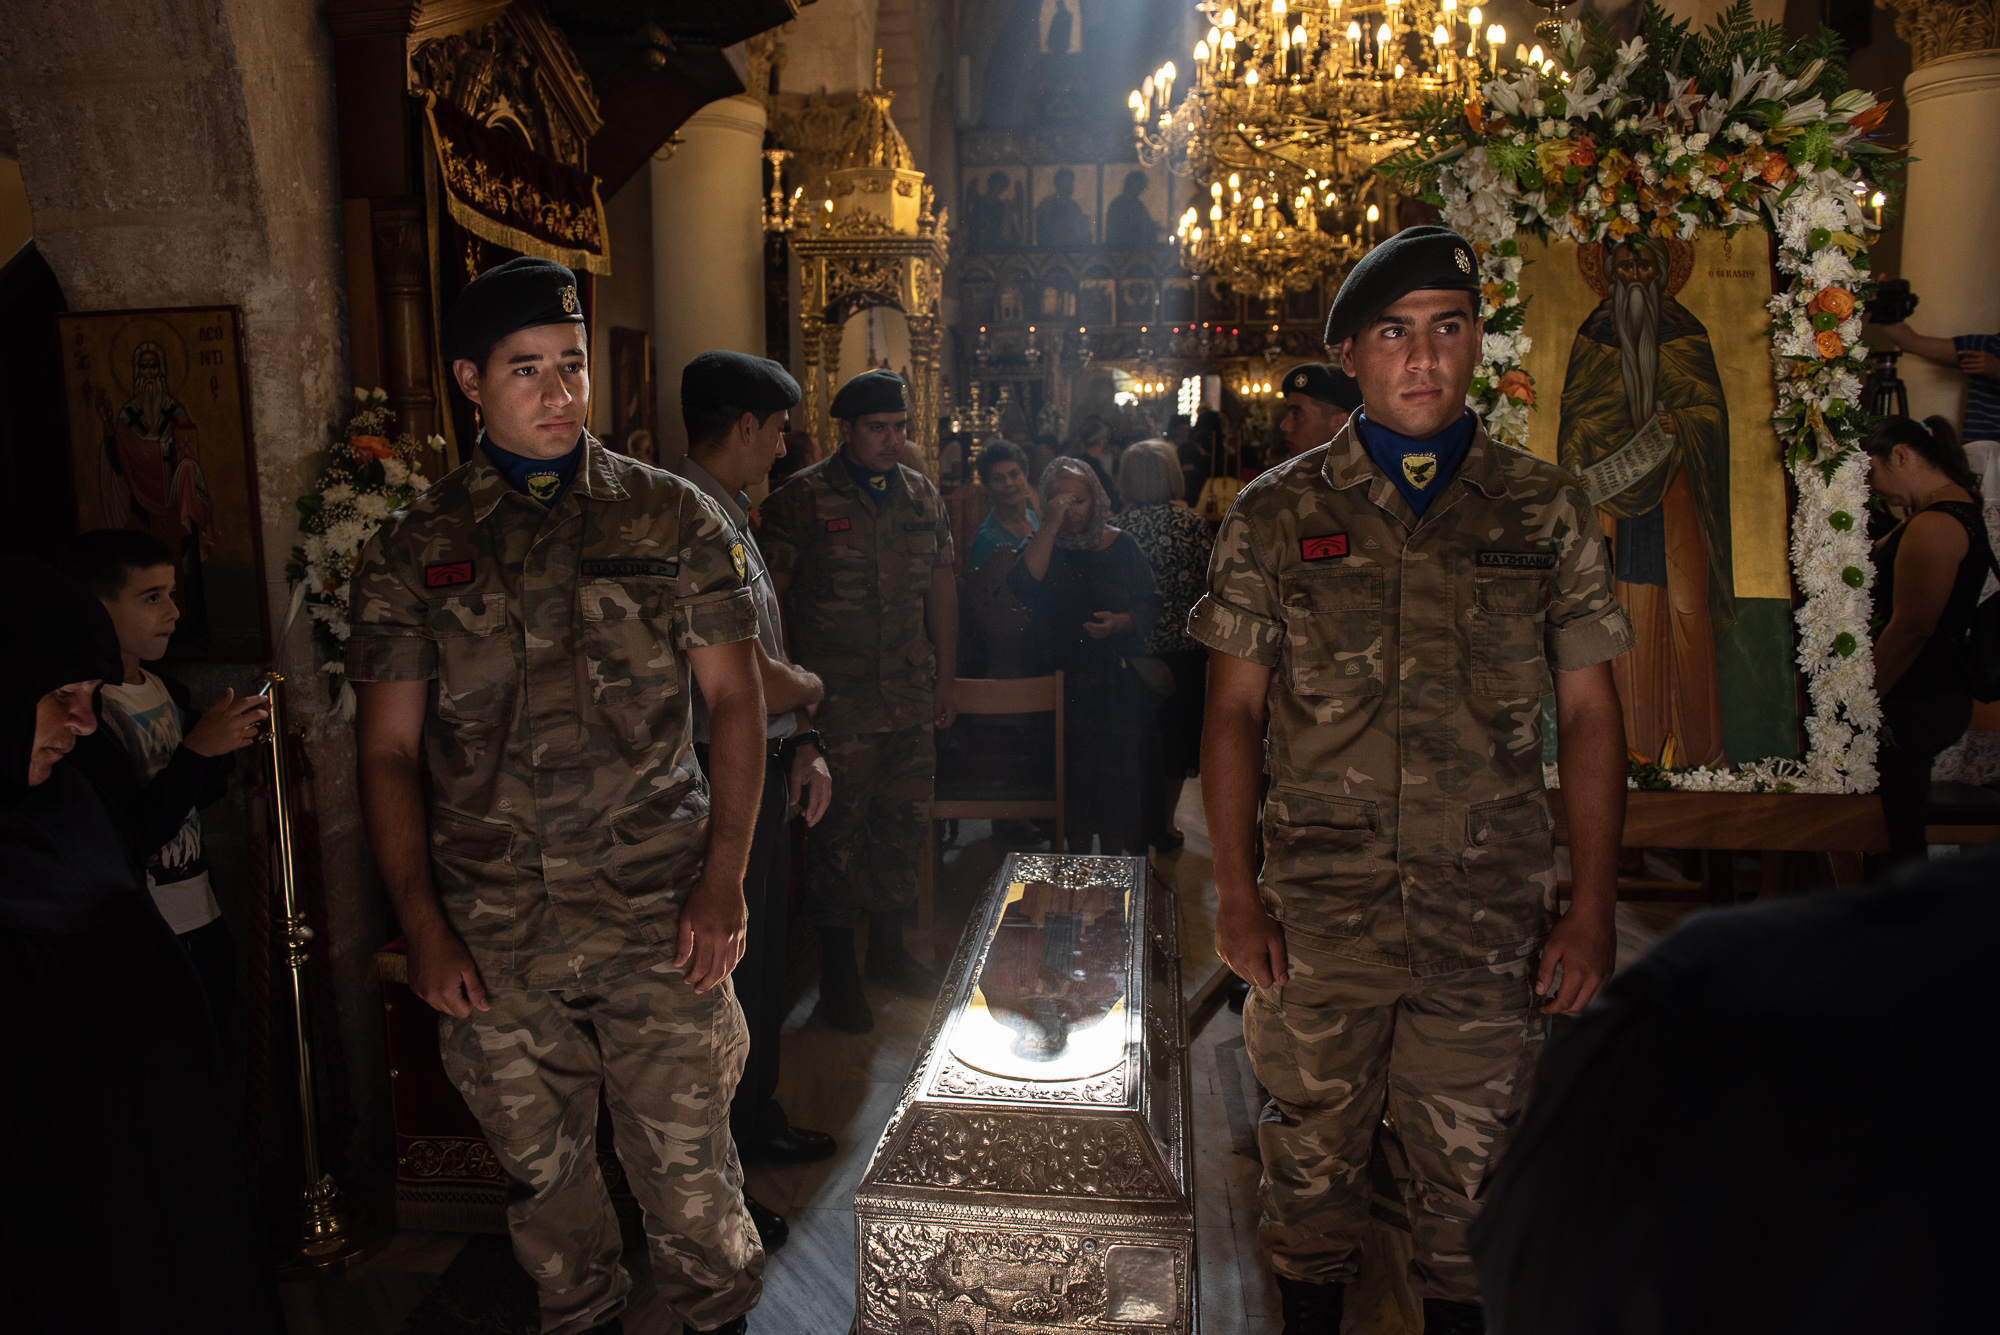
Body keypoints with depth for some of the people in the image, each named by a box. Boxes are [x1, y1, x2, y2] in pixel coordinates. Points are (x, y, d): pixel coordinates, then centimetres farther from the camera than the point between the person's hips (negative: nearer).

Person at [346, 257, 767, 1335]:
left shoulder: (673, 518, 2)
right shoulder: (412, 549, 4)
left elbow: (735, 698, 1)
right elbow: (389, 751, 5)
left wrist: (723, 881, -8)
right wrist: (423, 928, -4)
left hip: (663, 920, -1)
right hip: (492, 936, 2)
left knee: (686, 1162, 6)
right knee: (540, 1166, 16)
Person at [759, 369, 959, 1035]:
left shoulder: (922, 494, 11)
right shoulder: (802, 497, -6)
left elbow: (940, 584, 17)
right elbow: (768, 592, -6)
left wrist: (946, 675, 14)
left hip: (913, 698, 5)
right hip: (837, 700, -5)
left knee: (905, 823, 11)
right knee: (838, 831, 2)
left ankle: (888, 947, 29)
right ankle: (837, 967, 17)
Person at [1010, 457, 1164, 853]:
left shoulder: (1121, 545, 6)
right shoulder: (1041, 544, 3)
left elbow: (1151, 606, 8)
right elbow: (1024, 586, -20)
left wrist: (1121, 622, -13)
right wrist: (1052, 525, -19)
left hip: (1118, 682, 1)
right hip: (1061, 682, 0)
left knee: (1118, 768, 1)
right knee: (1072, 771, 2)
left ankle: (1115, 858, 17)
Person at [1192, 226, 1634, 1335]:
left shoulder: (1545, 512, 4)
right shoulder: (1277, 516, 2)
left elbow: (1589, 714, 4)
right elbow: (1232, 711, 2)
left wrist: (1594, 908, -1)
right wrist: (1236, 894, -3)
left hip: (1491, 924, 1)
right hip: (1315, 920, 0)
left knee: (1471, 1177, 13)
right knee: (1313, 1165, 14)